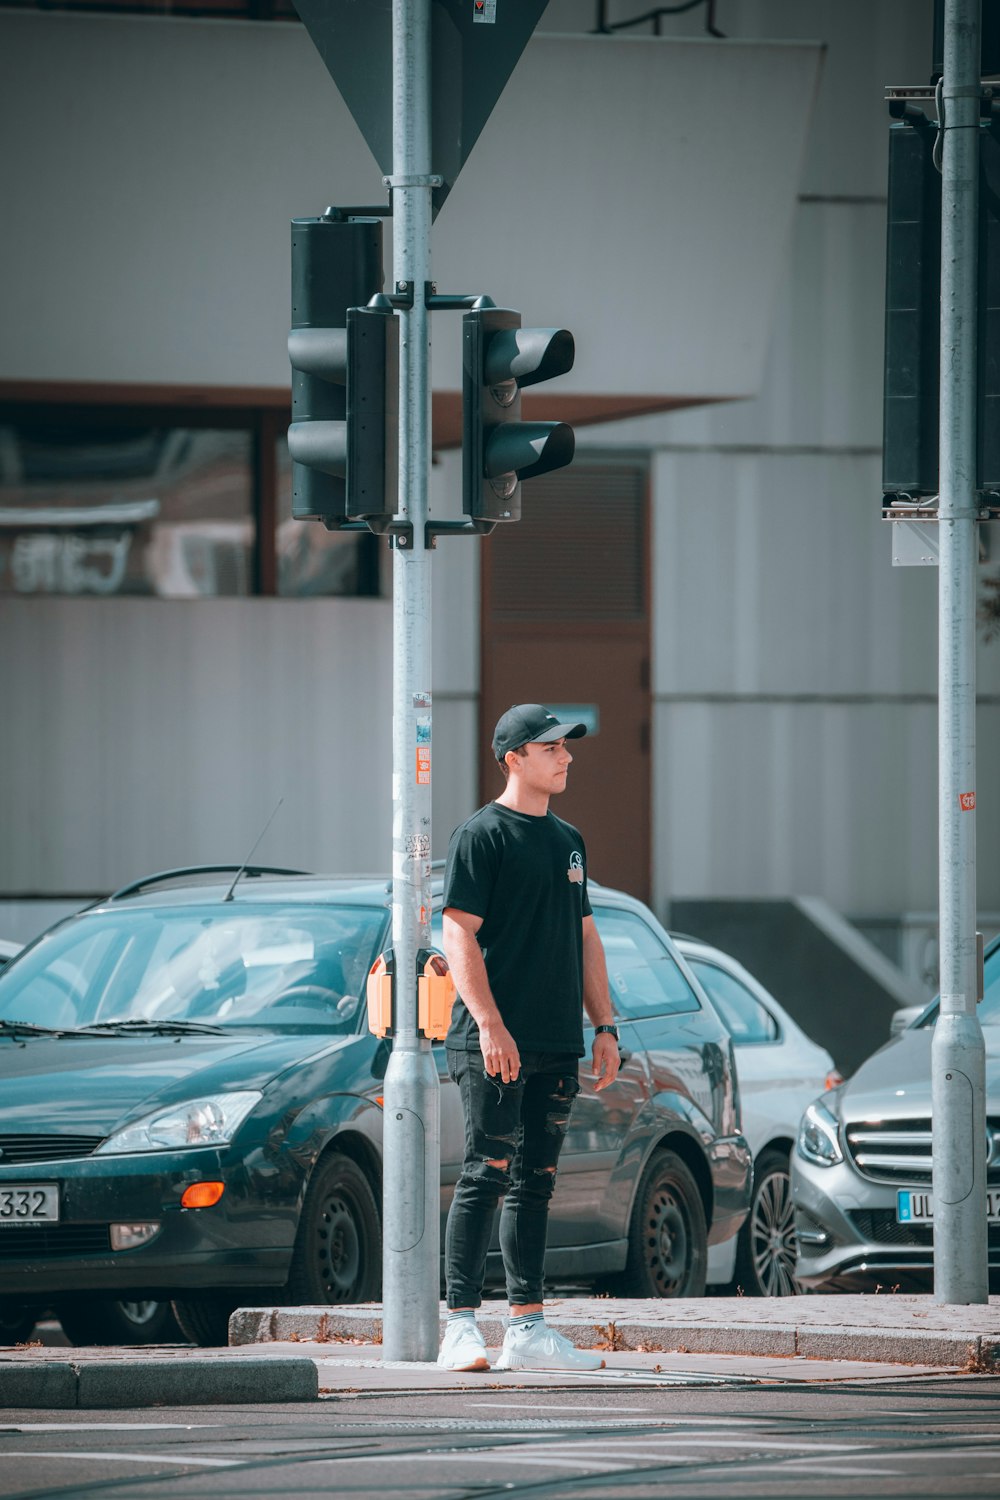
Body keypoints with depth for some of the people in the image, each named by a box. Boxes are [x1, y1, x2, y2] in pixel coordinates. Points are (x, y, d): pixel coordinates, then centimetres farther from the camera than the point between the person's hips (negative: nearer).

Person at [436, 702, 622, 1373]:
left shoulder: (568, 840, 18)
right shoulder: (483, 834, -6)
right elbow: (459, 935, -11)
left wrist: (604, 1026, 15)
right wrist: (490, 1025, -20)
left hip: (557, 1046, 7)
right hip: (496, 1044, -7)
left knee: (535, 1184, 8)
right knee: (486, 1176, -9)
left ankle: (528, 1326, 10)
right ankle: (462, 1327, -9)